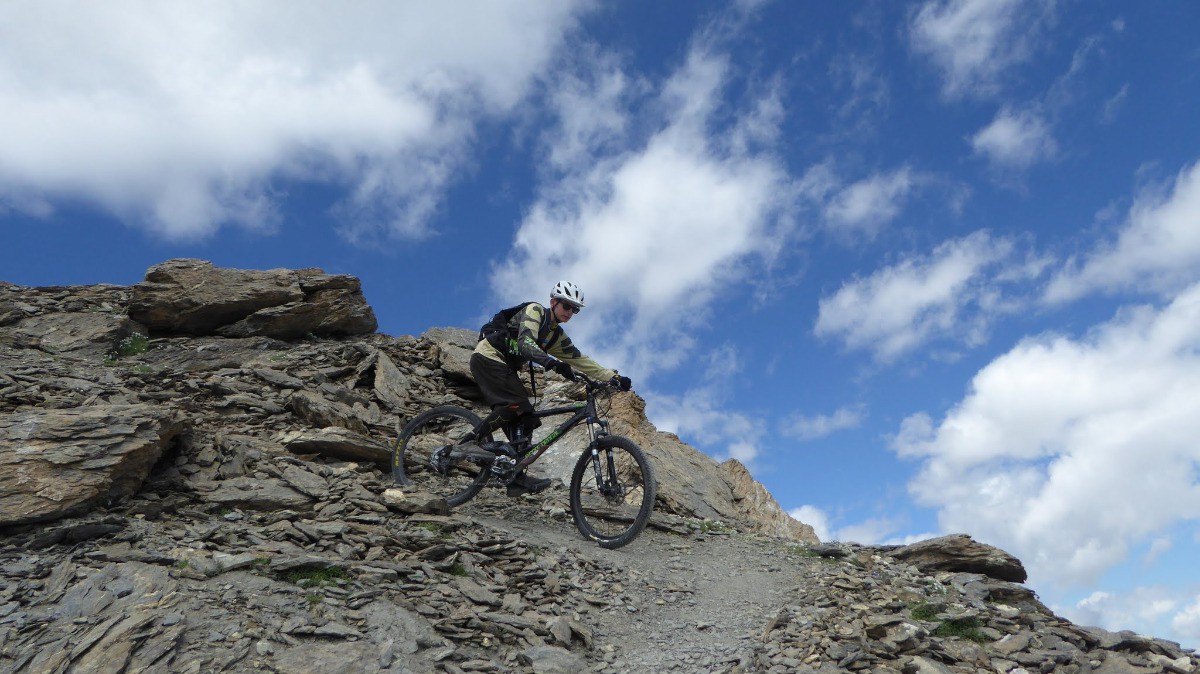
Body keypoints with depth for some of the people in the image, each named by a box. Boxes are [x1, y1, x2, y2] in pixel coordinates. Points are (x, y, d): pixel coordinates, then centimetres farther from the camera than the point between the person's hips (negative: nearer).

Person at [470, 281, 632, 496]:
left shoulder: (558, 336, 12)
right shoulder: (534, 310, -11)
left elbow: (581, 361, 9)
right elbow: (526, 343, -28)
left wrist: (614, 377, -2)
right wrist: (553, 363, -45)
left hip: (506, 367, 8)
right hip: (488, 356, -8)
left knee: (525, 419, -4)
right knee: (517, 403, -27)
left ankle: (517, 478, -6)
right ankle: (474, 440, -13)